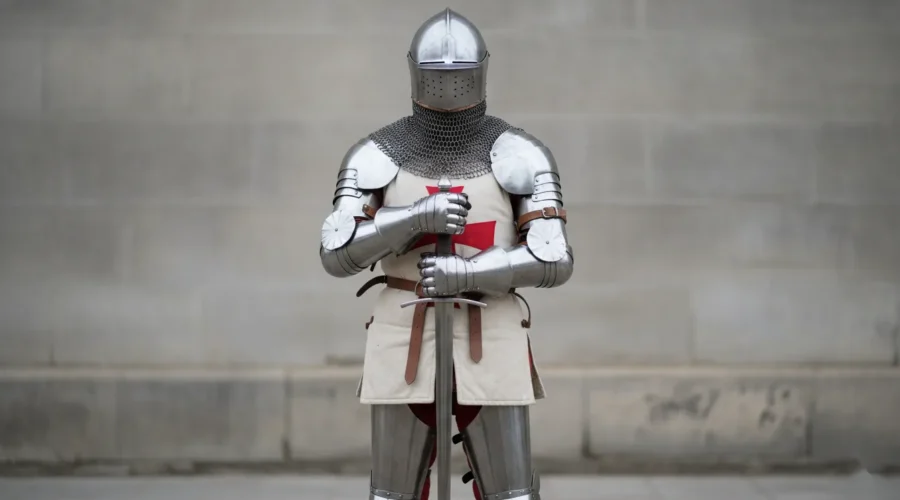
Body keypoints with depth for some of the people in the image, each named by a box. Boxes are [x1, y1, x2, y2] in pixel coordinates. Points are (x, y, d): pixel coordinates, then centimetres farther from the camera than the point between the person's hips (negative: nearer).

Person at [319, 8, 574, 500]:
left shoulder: (520, 156, -4)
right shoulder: (375, 157, 0)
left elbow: (554, 262, -10)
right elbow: (338, 256, -10)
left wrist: (467, 274, -22)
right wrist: (418, 216, -23)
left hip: (488, 349, -1)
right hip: (408, 350, 1)